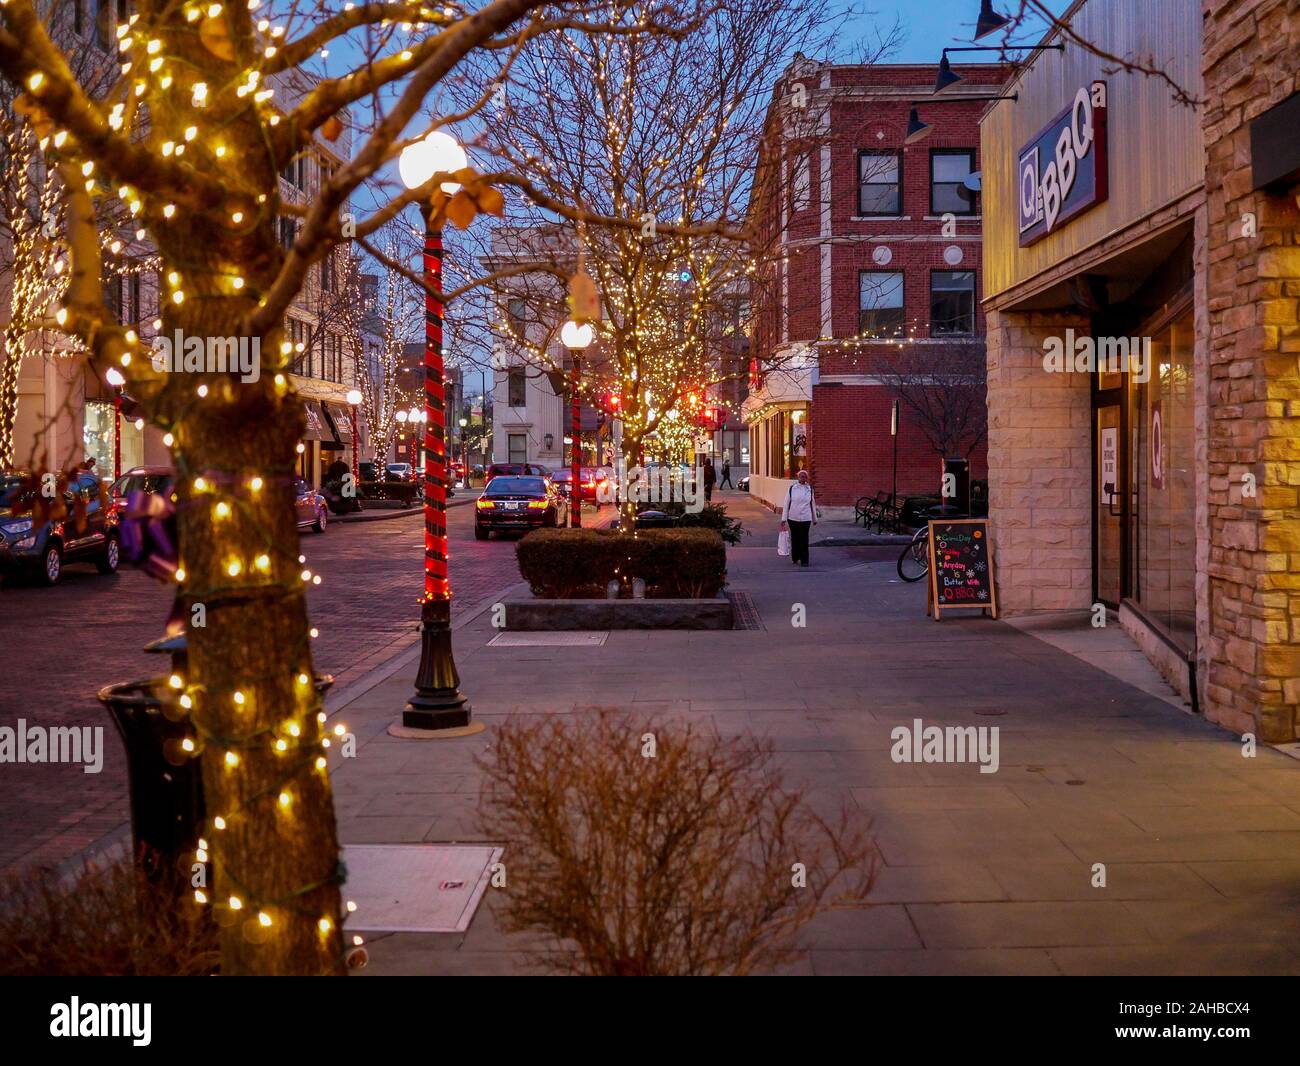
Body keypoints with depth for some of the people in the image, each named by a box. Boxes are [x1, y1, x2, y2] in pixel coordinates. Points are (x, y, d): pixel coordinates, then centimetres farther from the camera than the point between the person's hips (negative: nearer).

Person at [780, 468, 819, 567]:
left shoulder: (810, 489, 3)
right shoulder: (792, 488, -1)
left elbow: (813, 504, 11)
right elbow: (786, 503, 0)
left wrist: (815, 518, 15)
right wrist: (784, 518, -3)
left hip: (805, 519, 0)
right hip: (793, 518, 0)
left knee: (804, 540, -3)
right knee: (794, 539, 8)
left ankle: (804, 560, 3)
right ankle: (795, 558, 22)